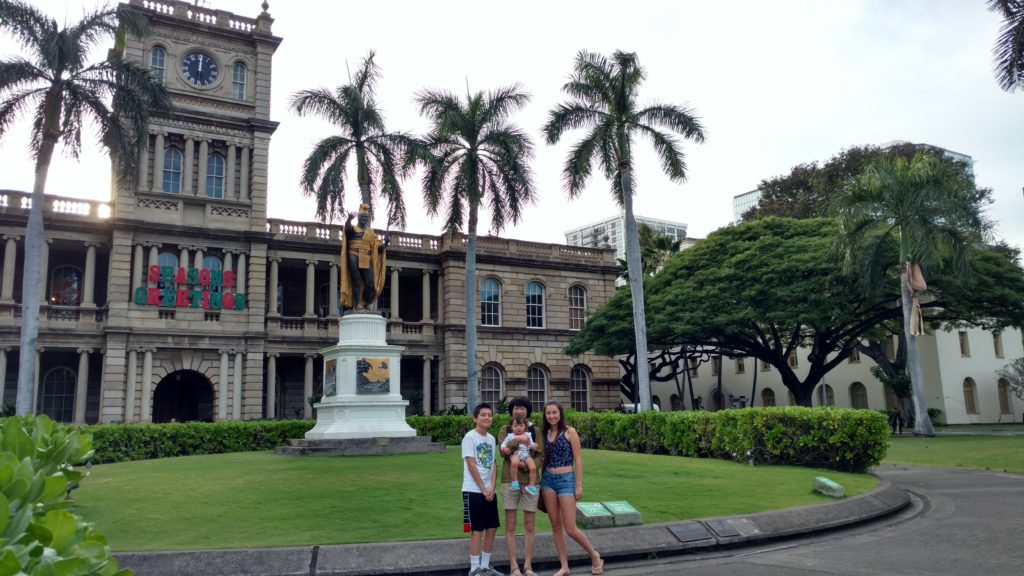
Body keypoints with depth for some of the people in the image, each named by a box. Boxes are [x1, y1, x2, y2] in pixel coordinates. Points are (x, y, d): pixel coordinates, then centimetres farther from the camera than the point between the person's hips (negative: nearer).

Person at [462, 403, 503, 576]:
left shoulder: (491, 439, 11)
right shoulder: (470, 437, -10)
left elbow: (493, 465, 9)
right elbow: (471, 465, -13)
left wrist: (492, 487, -5)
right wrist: (483, 489, -12)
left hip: (489, 490, 7)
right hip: (473, 490, -7)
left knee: (492, 528, 9)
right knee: (477, 529, -4)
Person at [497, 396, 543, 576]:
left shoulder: (535, 430, 9)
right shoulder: (505, 430, 7)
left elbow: (540, 455, 1)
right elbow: (504, 451, -9)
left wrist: (530, 466, -17)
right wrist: (519, 440, -23)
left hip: (530, 480, 1)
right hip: (510, 480, -1)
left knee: (530, 526, 5)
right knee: (510, 526, 2)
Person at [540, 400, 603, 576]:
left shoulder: (569, 431, -6)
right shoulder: (545, 433, 7)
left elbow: (578, 459, -7)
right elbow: (544, 458, 11)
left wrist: (579, 485, -10)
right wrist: (542, 480, 6)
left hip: (566, 480, -5)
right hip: (548, 480, 5)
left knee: (570, 528, -6)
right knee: (555, 526, 6)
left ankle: (595, 555, 17)